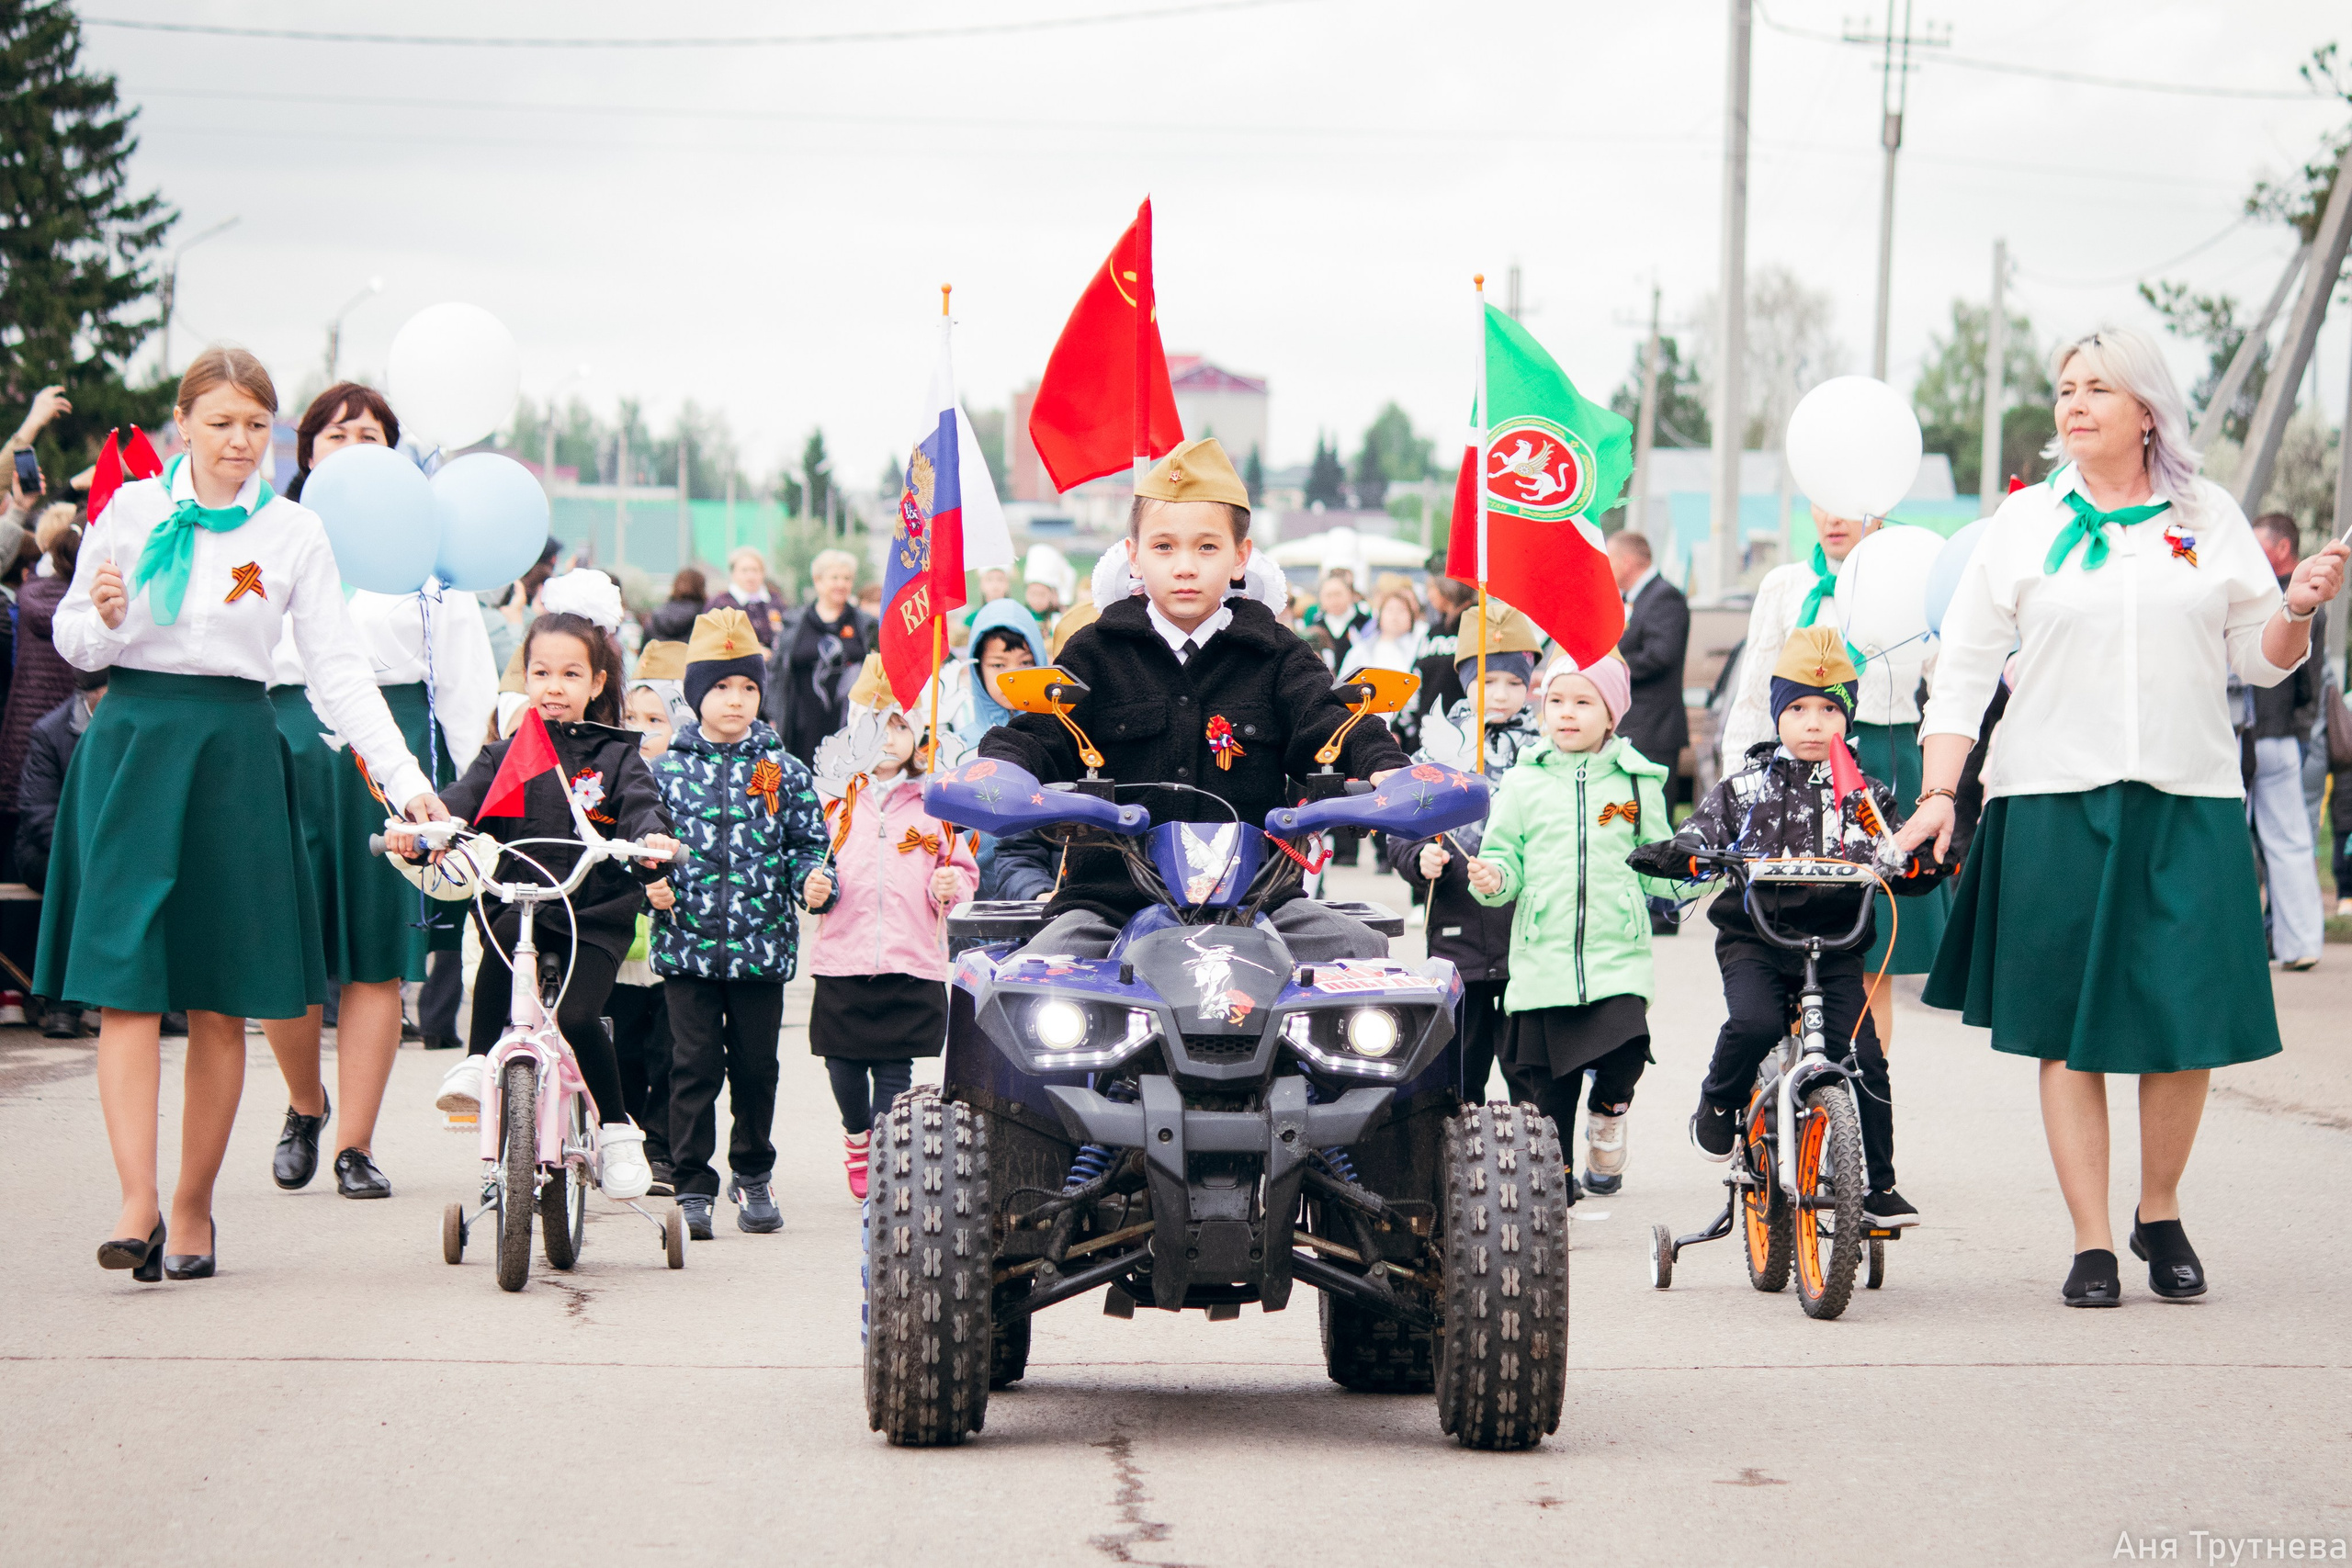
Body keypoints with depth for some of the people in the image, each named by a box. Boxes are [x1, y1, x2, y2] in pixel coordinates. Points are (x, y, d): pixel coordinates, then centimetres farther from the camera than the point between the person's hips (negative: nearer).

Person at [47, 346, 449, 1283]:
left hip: (235, 755, 1)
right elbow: (73, 642, 10)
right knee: (126, 983, -10)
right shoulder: (131, 510, 5)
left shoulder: (292, 533, 6)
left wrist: (406, 777, -5)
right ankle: (138, 1203, -15)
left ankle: (193, 1208, 11)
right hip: (134, 741, -1)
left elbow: (339, 670, 5)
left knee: (221, 1000, 1)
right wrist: (103, 617, -14)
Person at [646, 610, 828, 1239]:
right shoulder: (667, 770, 2)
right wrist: (650, 886, -10)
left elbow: (808, 840, 8)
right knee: (694, 1068, -1)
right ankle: (693, 1187, 6)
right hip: (686, 946, -1)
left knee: (756, 1067, 9)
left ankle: (753, 1177, 25)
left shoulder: (783, 771, 4)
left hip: (762, 947, 1)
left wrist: (813, 879, -11)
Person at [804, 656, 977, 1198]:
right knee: (844, 1063, 6)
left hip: (913, 964, -1)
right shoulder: (836, 802, 7)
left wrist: (951, 885, -9)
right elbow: (813, 864, 12)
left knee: (894, 1071, -2)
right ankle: (857, 1135, 35)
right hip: (842, 960, 1)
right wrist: (812, 890, -8)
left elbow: (964, 869, 11)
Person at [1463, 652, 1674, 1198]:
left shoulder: (1638, 784, 7)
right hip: (1543, 959, 1)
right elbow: (1505, 861, 9)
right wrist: (1492, 879, -13)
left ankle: (1608, 1112, 11)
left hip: (1617, 954, -1)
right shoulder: (1523, 784, 7)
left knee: (1626, 1046, -22)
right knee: (1548, 1090, 2)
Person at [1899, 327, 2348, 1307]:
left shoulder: (2210, 519, 10)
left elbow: (2257, 660, 12)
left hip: (2188, 803, 1)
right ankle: (2091, 1243, 6)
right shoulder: (2027, 521, 7)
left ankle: (2161, 1215, 19)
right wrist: (1939, 793, -3)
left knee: (2188, 1019, -2)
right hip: (2054, 799, -1)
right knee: (2068, 1028, -1)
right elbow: (1964, 665, 6)